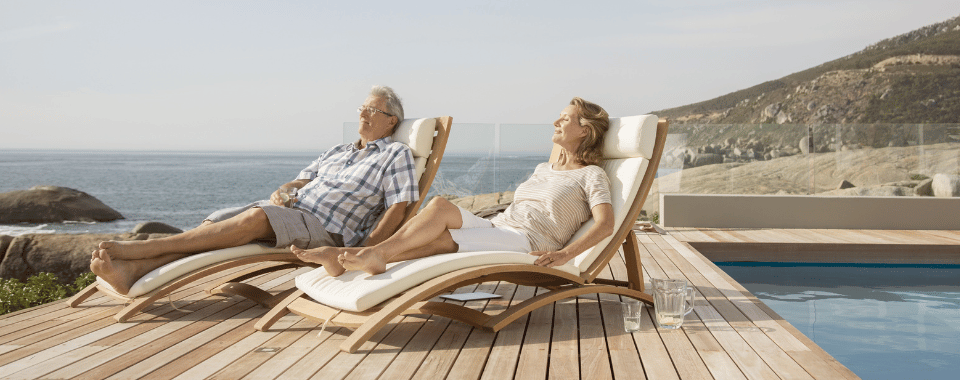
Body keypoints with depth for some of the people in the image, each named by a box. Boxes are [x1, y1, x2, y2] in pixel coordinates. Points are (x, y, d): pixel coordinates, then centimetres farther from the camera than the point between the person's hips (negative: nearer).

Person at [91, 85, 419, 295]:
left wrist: (363, 252, -17)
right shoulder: (336, 152, 29)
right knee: (217, 221, -18)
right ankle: (131, 271, -34)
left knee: (257, 217, -32)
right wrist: (281, 191, -1)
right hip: (291, 210, 7)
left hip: (328, 231, -7)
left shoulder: (396, 155, 7)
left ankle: (140, 248, -31)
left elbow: (398, 208, -5)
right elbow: (302, 180, 25)